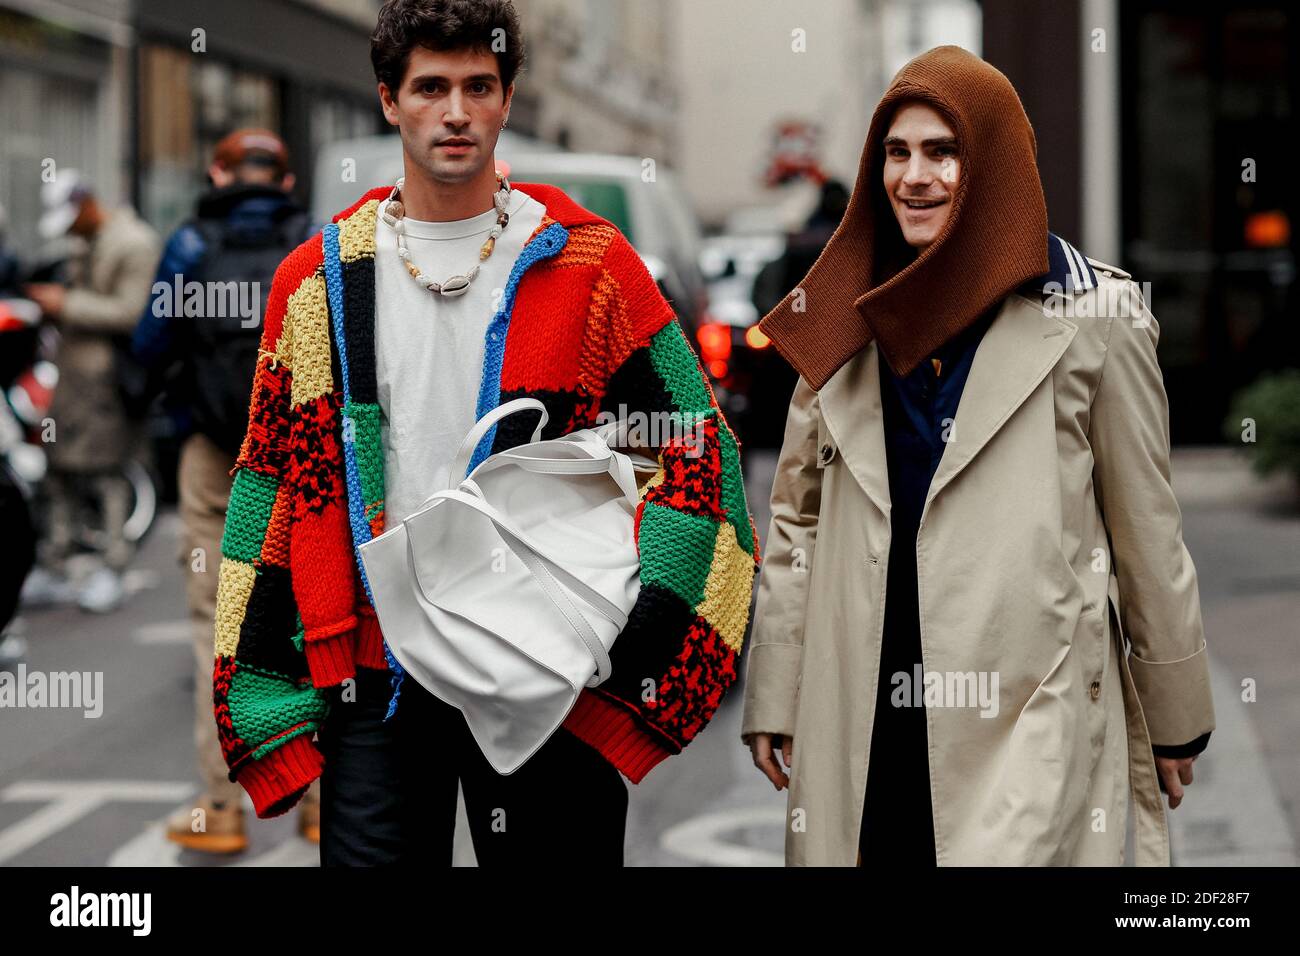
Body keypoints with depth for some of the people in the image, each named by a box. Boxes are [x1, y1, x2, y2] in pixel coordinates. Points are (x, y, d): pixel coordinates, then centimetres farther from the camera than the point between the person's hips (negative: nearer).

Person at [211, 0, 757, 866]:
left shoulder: (587, 264, 1)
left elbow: (694, 445, 1)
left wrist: (633, 629, -11)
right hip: (374, 672, 2)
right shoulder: (319, 280, 7)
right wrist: (258, 691, 4)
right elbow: (273, 480, 10)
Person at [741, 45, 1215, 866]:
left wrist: (1176, 717, 7)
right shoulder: (845, 319, 10)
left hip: (1030, 710, -3)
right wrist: (772, 698, 8)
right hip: (862, 713, 4)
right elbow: (797, 515, 13)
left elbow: (1145, 527, 2)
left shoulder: (1091, 313, -2)